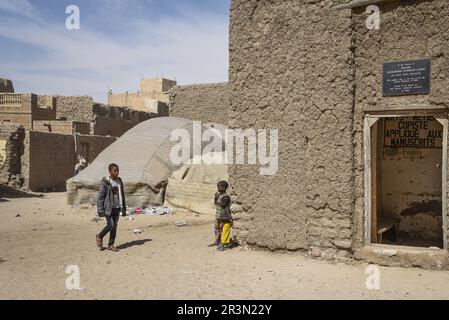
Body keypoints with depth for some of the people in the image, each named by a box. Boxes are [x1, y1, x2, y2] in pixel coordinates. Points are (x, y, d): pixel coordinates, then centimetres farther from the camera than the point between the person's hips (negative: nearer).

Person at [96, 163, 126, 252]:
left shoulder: (119, 181, 8)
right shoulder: (105, 182, -10)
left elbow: (122, 195, 14)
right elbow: (100, 196, -9)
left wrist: (124, 208, 13)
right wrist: (100, 210, -13)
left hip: (117, 208, 5)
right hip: (108, 207, -5)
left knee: (115, 226, 7)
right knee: (110, 225, -8)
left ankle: (111, 245, 18)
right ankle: (100, 237, 19)